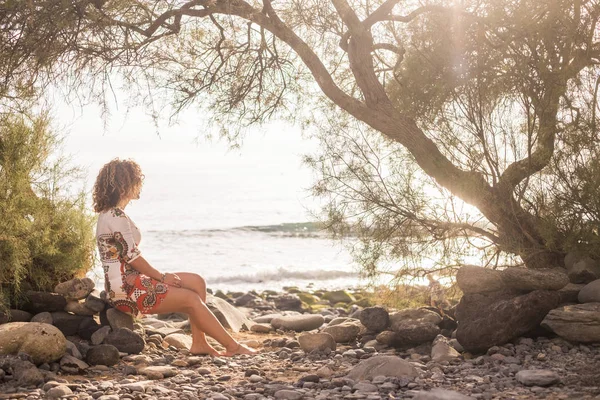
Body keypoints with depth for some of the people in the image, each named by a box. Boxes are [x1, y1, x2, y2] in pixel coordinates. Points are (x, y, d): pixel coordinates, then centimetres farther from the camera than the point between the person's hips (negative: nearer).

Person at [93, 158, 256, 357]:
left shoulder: (111, 214, 14)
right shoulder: (115, 217, -18)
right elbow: (132, 258, -19)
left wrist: (159, 275, 7)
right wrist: (161, 276, -8)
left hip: (130, 280, 10)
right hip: (125, 290, -10)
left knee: (196, 282, 5)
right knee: (191, 298, -12)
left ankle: (199, 343, 2)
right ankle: (233, 347, -2)